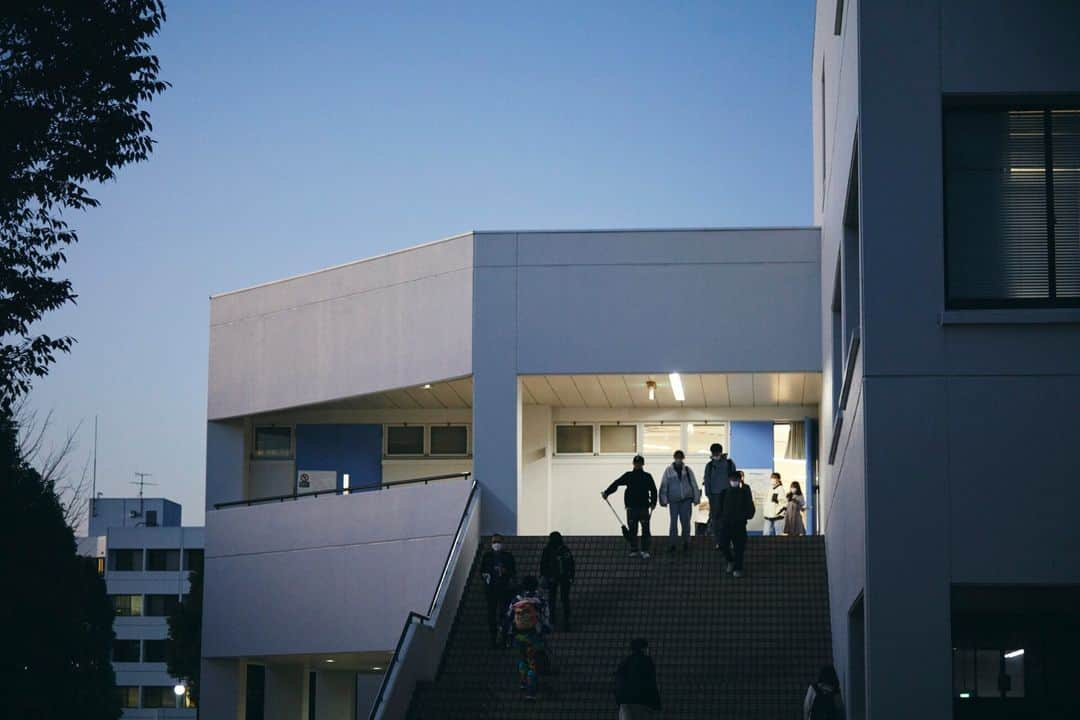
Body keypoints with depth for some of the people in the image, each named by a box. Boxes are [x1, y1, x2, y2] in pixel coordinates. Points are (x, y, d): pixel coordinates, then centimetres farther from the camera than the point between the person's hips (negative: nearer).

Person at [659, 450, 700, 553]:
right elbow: (664, 486, 2)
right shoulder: (669, 471, 0)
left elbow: (694, 485, 9)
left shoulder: (687, 470, 4)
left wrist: (696, 498, 7)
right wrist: (663, 500, -1)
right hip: (673, 500, -1)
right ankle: (672, 544, 5)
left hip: (686, 499, 1)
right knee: (673, 522, 0)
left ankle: (686, 542, 16)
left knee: (686, 521, 4)